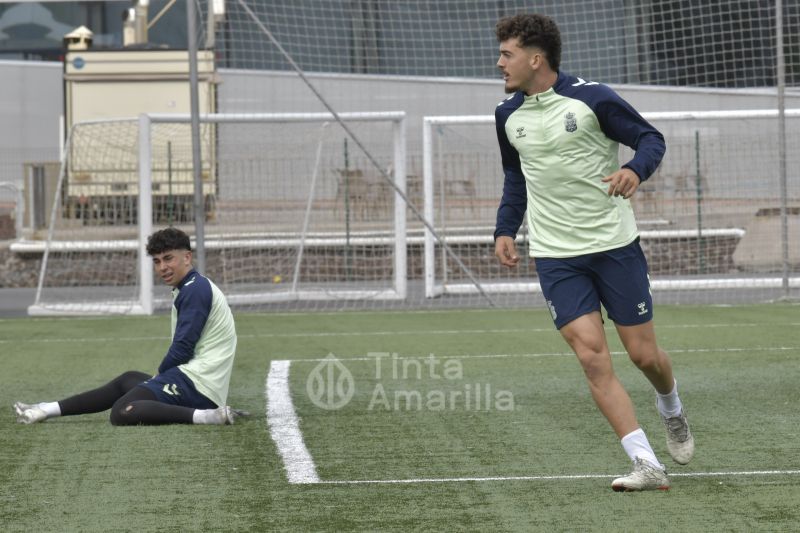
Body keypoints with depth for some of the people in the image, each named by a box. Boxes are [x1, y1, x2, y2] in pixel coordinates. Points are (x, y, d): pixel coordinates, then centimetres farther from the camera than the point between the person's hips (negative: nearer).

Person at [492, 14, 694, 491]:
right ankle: (647, 465, -12)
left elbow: (651, 137, -3)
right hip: (555, 256, 3)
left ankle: (672, 411, 40)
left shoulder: (591, 98, -11)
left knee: (644, 355, 4)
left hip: (615, 245, -3)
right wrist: (506, 229, 9)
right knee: (592, 357, -13)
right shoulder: (508, 115, 5)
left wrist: (636, 169, -24)